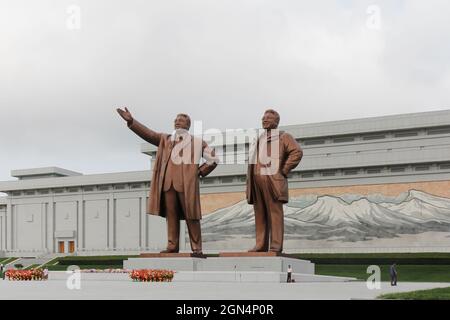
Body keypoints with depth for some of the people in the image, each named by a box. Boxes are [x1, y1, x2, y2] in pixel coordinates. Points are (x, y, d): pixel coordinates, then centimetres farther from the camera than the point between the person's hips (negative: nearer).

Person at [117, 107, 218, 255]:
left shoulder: (197, 142, 15)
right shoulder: (165, 139, 21)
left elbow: (213, 159, 14)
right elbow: (148, 134, 10)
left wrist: (200, 172, 3)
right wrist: (131, 121, -1)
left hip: (187, 182, -3)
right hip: (168, 181, 3)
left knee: (191, 216, -4)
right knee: (171, 215, 0)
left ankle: (196, 248, -2)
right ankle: (172, 246, 2)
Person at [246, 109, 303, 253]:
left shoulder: (283, 137, 6)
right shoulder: (258, 140, 25)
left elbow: (297, 152, -8)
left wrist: (283, 171, -10)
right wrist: (248, 184, 15)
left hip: (272, 180, -6)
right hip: (256, 181, 6)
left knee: (274, 212, -8)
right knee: (260, 214, 4)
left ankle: (275, 245, -9)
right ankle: (261, 245, 5)